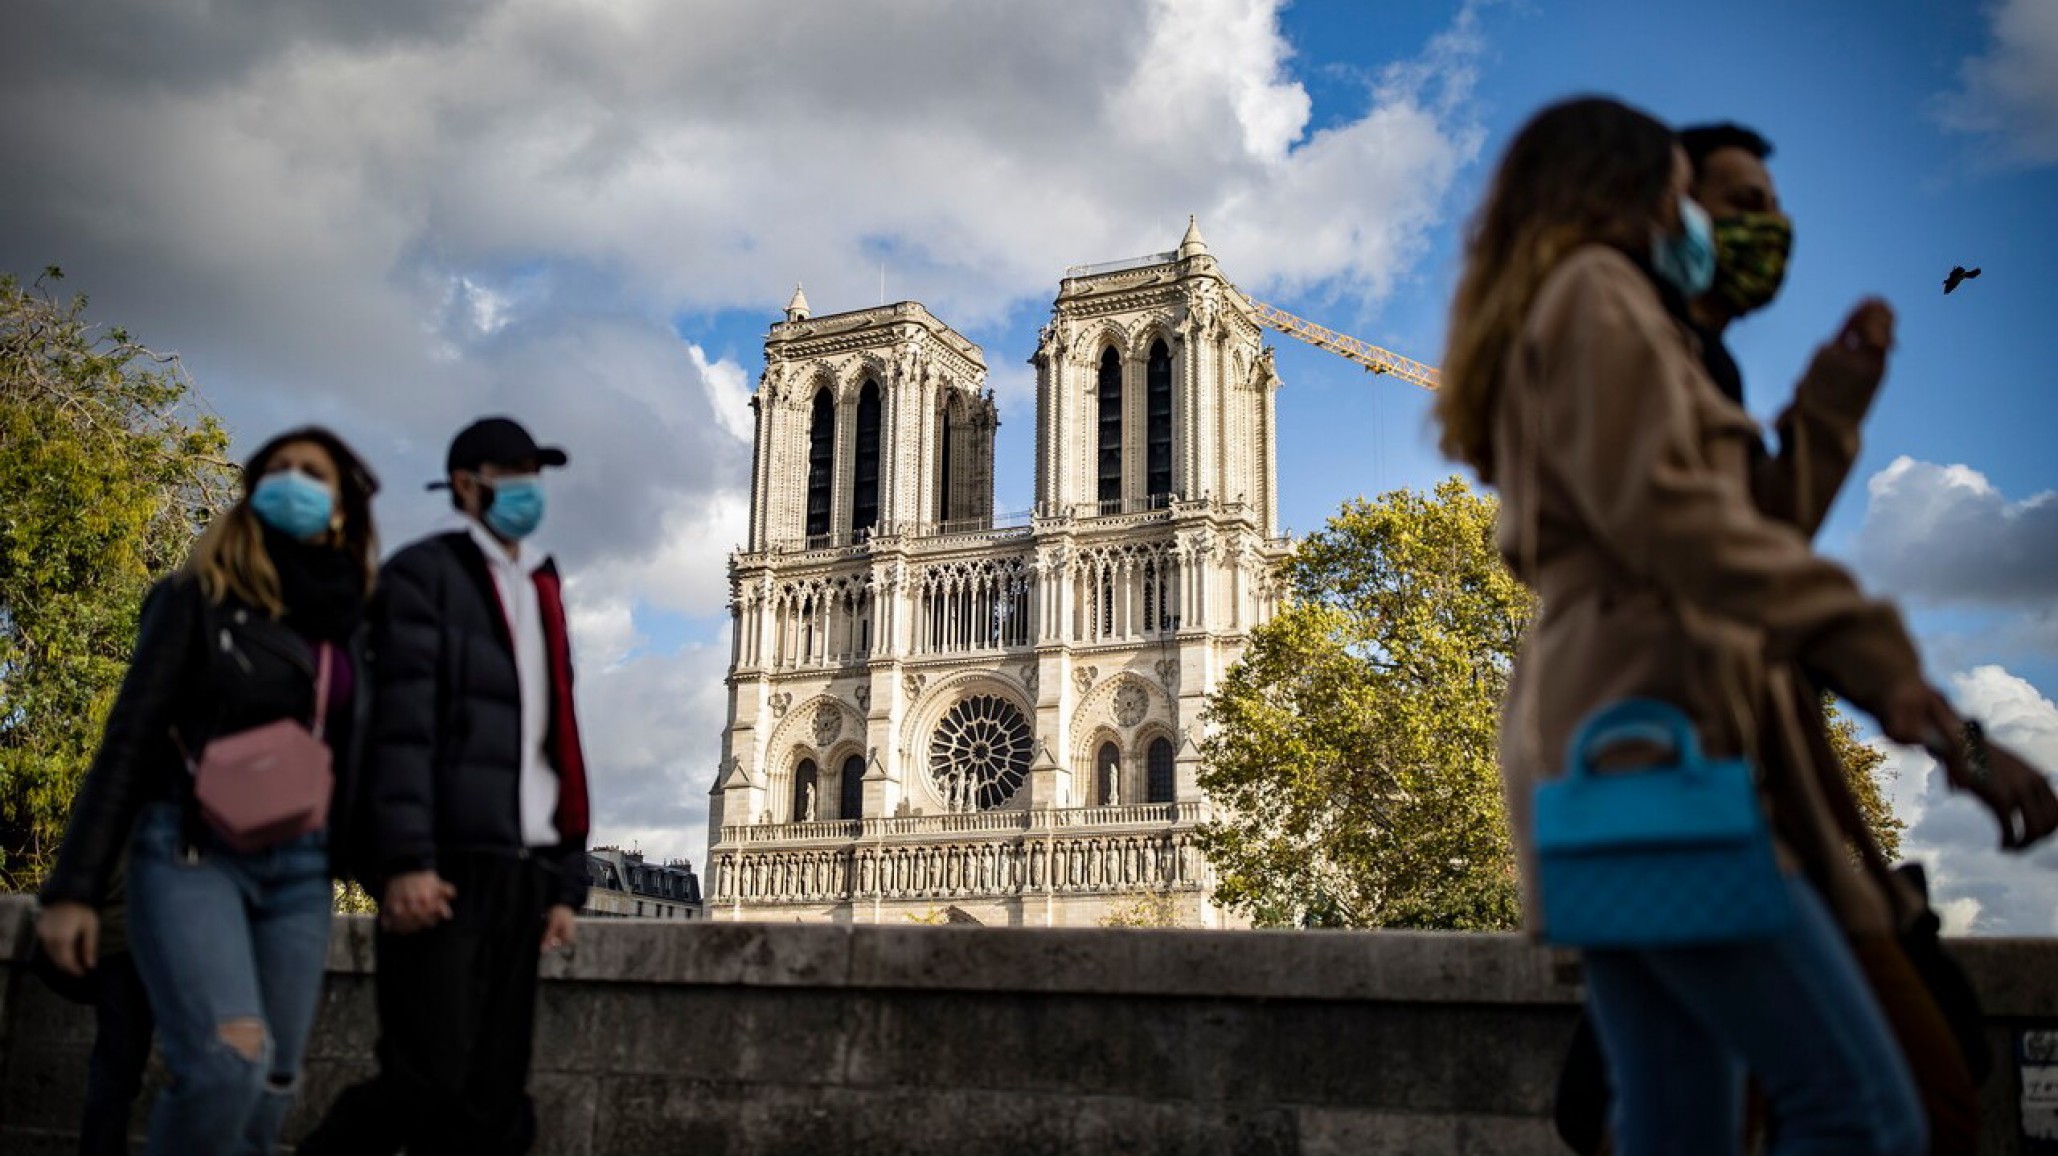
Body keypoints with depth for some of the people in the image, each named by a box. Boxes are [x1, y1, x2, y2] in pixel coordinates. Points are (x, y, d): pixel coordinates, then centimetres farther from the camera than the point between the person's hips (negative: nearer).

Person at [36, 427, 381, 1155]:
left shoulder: (351, 625, 13)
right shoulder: (203, 597, 2)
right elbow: (130, 739, -3)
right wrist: (75, 885, -9)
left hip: (301, 867, 5)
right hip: (194, 850, -4)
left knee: (271, 1083, 3)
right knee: (228, 1063, -24)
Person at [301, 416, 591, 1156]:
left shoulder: (541, 597, 21)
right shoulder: (424, 573, 2)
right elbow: (401, 725, -9)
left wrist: (566, 881, 13)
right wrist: (407, 860, -19)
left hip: (520, 873, 6)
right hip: (446, 865, -6)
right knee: (430, 1078, -12)